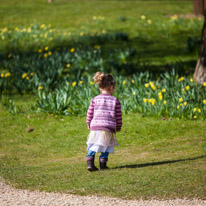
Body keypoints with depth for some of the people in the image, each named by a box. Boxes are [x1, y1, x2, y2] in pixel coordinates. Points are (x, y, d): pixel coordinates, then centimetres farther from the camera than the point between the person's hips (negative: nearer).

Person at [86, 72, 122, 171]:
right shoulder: (115, 101, 2)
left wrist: (89, 124, 25)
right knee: (106, 147, 13)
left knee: (92, 146, 11)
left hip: (95, 127, 1)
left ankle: (90, 162, -2)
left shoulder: (95, 100, 4)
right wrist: (118, 127, 22)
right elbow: (118, 117, 5)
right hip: (109, 128, -1)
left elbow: (89, 114, 8)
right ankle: (103, 163, 9)